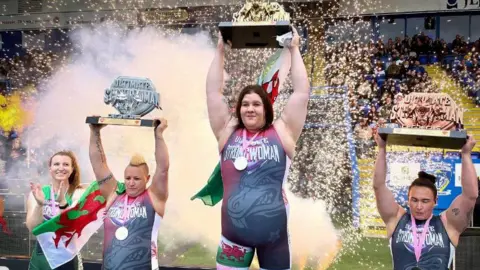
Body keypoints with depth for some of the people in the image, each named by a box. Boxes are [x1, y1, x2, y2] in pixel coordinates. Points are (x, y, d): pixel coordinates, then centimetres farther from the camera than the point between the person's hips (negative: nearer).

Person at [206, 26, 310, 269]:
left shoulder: (282, 132, 3)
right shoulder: (227, 132, 7)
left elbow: (302, 92, 1)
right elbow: (213, 92, 7)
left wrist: (294, 50, 4)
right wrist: (220, 51, 7)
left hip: (274, 234, -1)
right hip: (233, 235, 1)